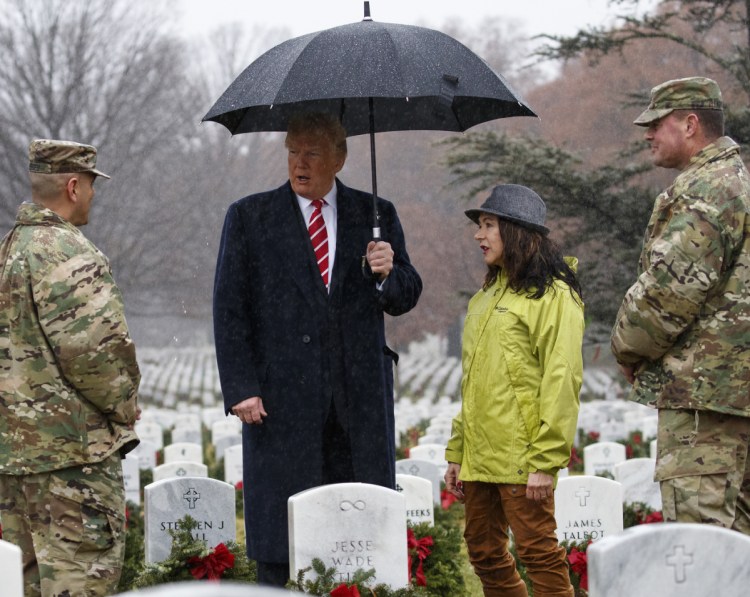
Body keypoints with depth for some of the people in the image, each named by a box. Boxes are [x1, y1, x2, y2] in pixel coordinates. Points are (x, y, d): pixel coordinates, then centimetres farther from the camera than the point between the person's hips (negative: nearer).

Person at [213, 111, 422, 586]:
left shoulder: (376, 215, 9)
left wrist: (388, 275, -12)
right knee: (278, 530, 1)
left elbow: (406, 297, 12)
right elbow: (229, 310, 1)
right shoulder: (249, 217, 4)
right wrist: (241, 388, -7)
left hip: (360, 394, 2)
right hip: (281, 397, -2)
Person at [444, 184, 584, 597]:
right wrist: (456, 452, 18)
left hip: (522, 455, -9)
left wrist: (545, 461, -19)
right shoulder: (487, 296, 19)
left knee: (537, 549, -7)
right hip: (479, 455, 9)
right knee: (483, 550, 12)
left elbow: (561, 380, -14)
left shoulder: (552, 295, -7)